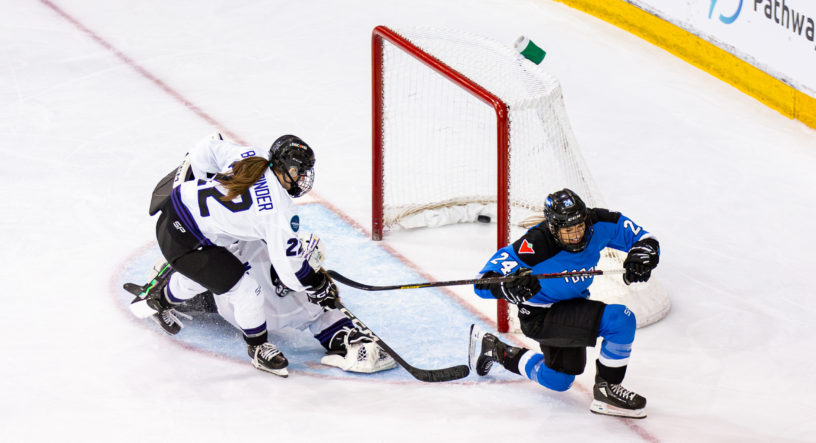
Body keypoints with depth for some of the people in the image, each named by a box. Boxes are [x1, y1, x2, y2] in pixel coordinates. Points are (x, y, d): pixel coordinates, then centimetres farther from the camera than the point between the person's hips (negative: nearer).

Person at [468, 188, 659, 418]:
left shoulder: (599, 224, -19)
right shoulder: (536, 245, -34)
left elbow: (643, 239, -6)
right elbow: (485, 283, -34)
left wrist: (643, 254, -30)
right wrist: (510, 286, -56)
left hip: (572, 304, 7)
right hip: (539, 317, -7)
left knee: (558, 381, 23)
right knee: (621, 319, -24)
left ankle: (495, 349, 42)